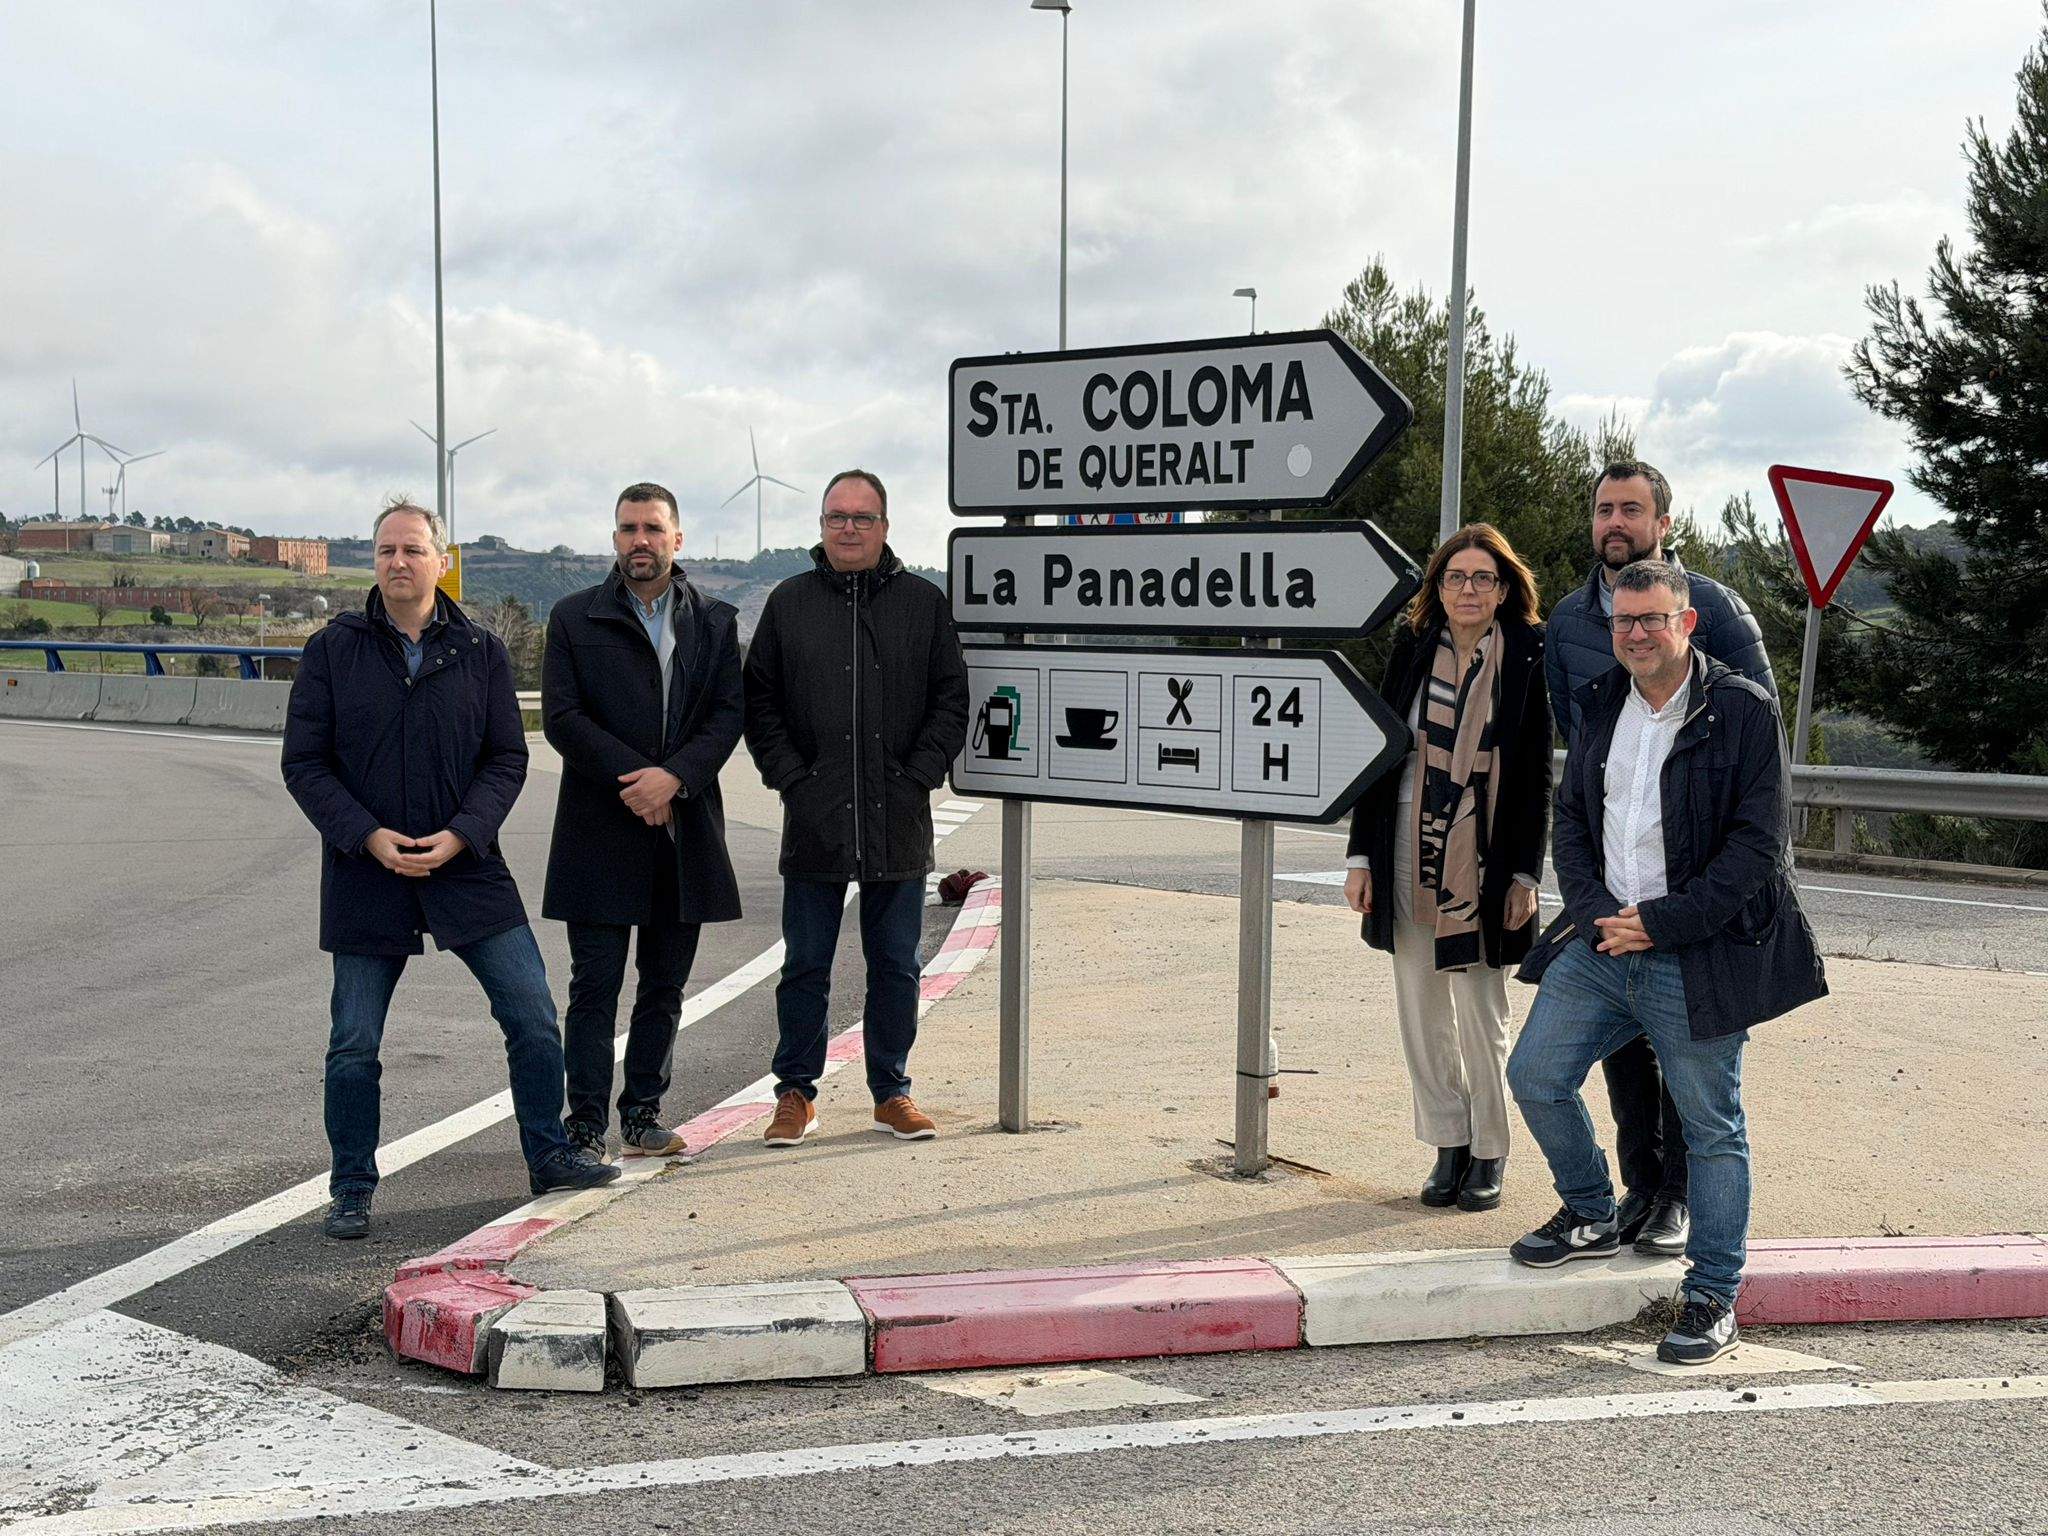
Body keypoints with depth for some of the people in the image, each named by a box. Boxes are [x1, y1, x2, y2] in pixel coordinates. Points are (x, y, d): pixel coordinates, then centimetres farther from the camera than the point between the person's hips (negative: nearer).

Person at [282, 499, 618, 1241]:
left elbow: (508, 758, 3)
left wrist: (460, 834, -12)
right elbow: (303, 763, 0)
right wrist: (367, 835, -14)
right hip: (364, 875, -1)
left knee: (534, 1019, 1)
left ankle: (548, 1158, 18)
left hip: (467, 868, 1)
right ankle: (352, 1188, 19)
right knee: (354, 1045, 5)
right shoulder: (333, 650, 0)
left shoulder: (482, 652, 3)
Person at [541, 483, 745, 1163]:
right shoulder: (573, 618, 3)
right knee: (595, 985, -1)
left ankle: (643, 1112, 20)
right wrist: (632, 778, -14)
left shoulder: (716, 622, 9)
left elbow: (729, 713, 1)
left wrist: (674, 776, -15)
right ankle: (585, 1125, 5)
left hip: (685, 826, 3)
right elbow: (561, 717, -5)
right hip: (600, 828, -3)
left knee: (665, 984, 10)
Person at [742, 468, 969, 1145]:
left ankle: (891, 1092, 21)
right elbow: (759, 702, 6)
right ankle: (796, 1093, 18)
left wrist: (917, 778, -5)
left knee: (896, 966, 9)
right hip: (814, 822, 0)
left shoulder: (924, 602, 5)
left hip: (899, 823, 1)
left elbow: (951, 700, 5)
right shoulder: (789, 603, 6)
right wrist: (791, 778, -5)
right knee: (805, 966, 6)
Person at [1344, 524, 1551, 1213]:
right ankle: (1448, 1148, 20)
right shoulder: (1412, 647, 5)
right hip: (1409, 853, 3)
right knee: (1420, 1008, 7)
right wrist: (1362, 856, 2)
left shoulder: (1526, 657, -2)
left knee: (1481, 1013, 3)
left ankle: (1489, 1155, 18)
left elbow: (1537, 776, 0)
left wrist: (1524, 874, -5)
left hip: (1485, 859, -3)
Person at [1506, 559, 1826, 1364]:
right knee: (1535, 1075, 6)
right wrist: (1596, 912, -4)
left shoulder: (1744, 711, -9)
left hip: (1696, 957, -6)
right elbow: (1570, 819, 13)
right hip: (1603, 939, 6)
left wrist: (1662, 923, -16)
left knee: (1712, 1129, 3)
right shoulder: (1600, 705, 9)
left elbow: (1757, 845, -12)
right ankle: (1591, 1216, 30)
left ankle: (1713, 1297, 16)